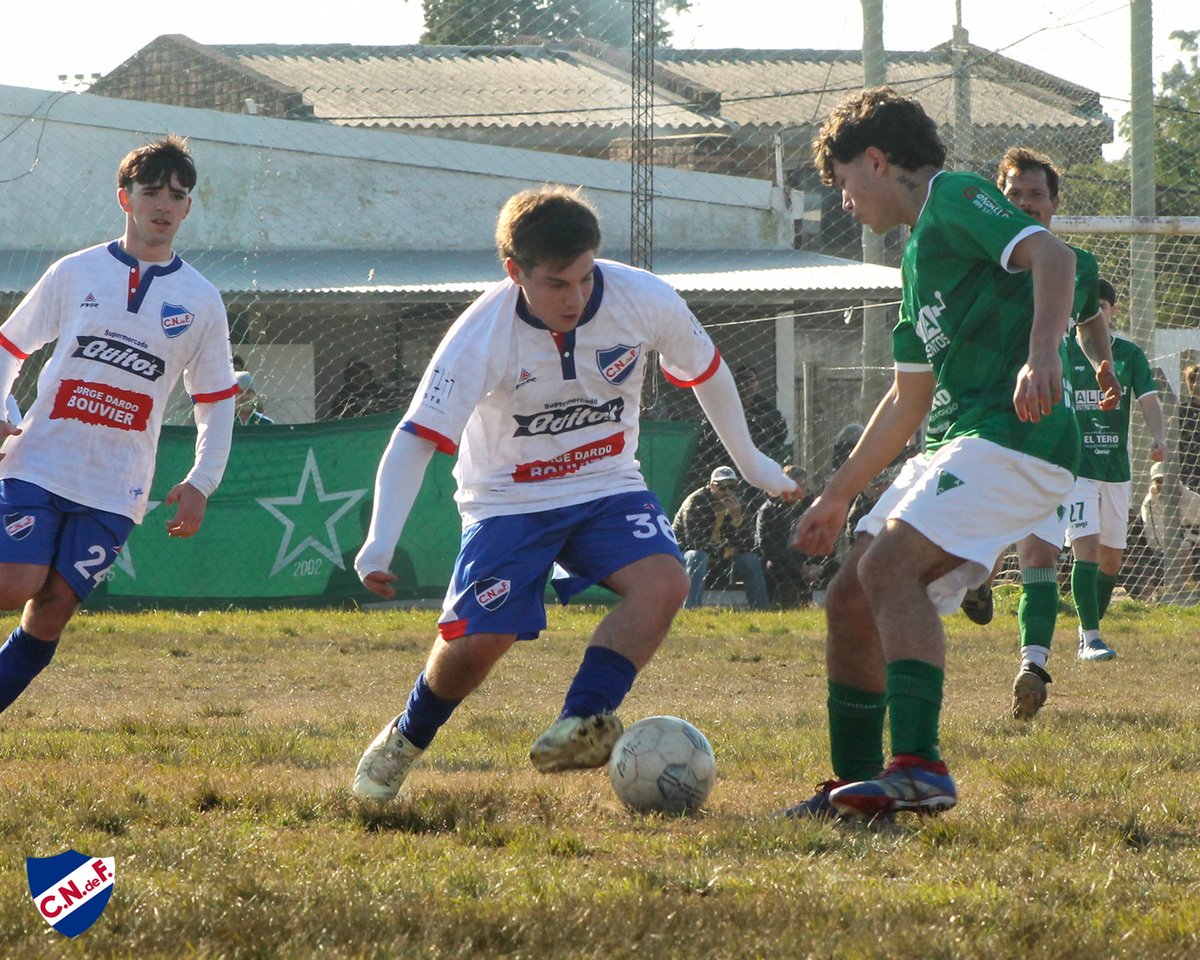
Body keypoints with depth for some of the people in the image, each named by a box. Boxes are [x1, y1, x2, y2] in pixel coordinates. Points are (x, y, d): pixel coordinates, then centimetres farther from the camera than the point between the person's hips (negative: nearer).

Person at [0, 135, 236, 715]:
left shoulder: (200, 301, 7)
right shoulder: (75, 273, 4)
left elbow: (217, 402, 14)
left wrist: (201, 483, 4)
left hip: (115, 488, 1)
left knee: (55, 607, -4)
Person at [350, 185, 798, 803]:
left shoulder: (645, 300, -18)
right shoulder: (481, 336, -25)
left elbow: (704, 371, 3)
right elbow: (414, 441, -27)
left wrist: (749, 460, 16)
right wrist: (380, 542, -41)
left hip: (607, 487, 2)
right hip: (509, 500, -2)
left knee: (663, 582, -27)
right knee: (476, 641, -14)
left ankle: (584, 722, -34)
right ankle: (402, 743, 14)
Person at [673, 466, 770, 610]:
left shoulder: (735, 505, -1)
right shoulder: (695, 502, -19)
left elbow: (747, 545, -10)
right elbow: (695, 541, -28)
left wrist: (737, 517, -25)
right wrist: (723, 552, -18)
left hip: (718, 557, 7)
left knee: (751, 559, -7)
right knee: (698, 556, -39)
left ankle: (760, 609, -5)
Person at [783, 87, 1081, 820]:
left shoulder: (956, 197, -4)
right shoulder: (919, 252, 26)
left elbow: (1050, 254, -22)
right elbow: (908, 400, 32)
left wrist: (1043, 351, -39)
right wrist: (838, 498, 36)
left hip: (1014, 434, -10)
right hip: (958, 444, 10)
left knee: (888, 568, -25)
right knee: (851, 600, 7)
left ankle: (920, 767, -34)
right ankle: (853, 788, 13)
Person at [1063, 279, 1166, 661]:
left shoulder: (1130, 354, 7)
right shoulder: (1062, 352, 0)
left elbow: (1148, 400, -2)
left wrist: (1157, 437, -20)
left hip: (1117, 467, 4)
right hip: (1075, 467, -4)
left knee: (1112, 558, 9)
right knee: (1087, 549, -16)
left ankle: (1088, 633, 26)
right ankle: (1090, 638, -16)